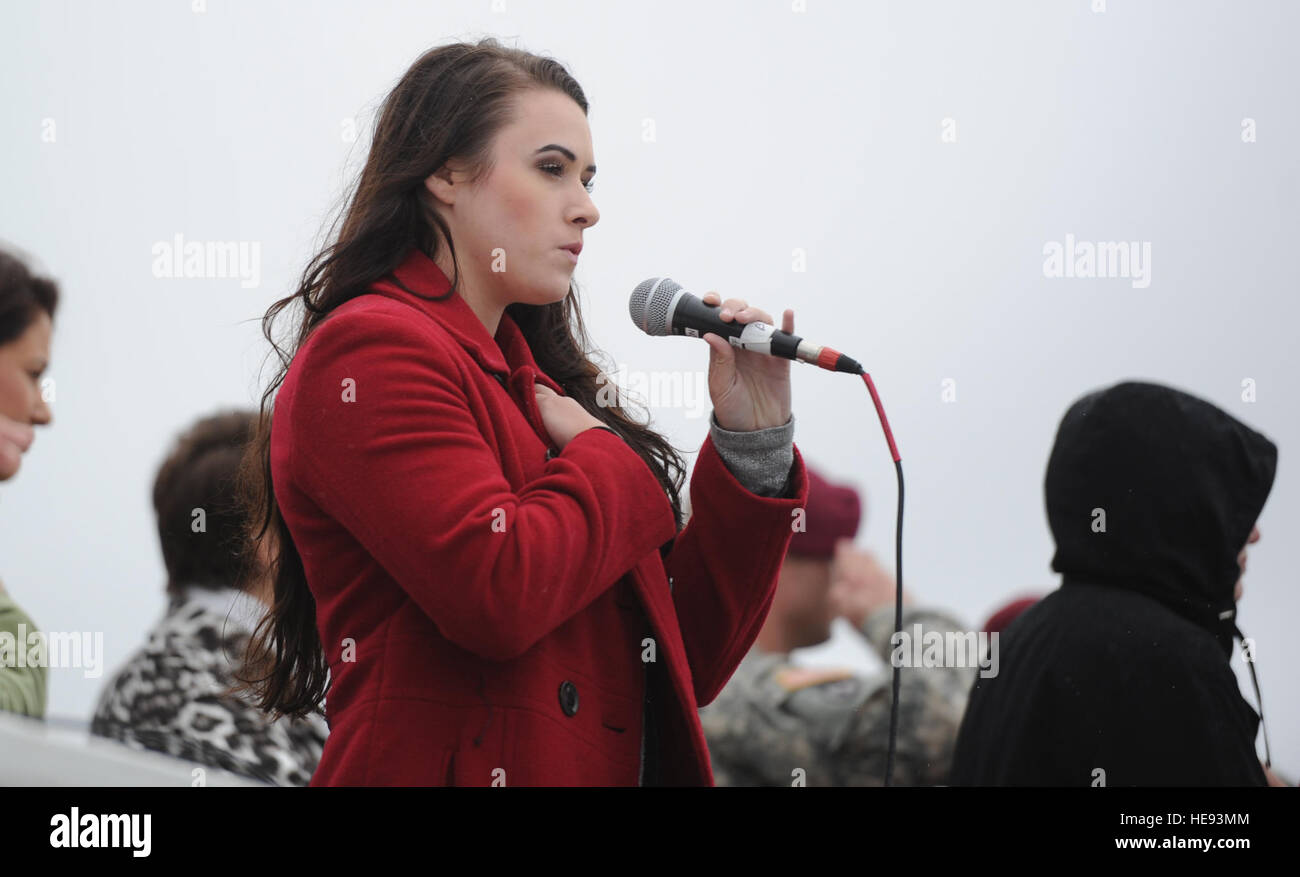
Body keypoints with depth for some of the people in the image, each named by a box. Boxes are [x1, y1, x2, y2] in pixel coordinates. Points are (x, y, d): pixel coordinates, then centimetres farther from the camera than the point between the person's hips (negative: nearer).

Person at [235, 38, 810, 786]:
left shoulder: (533, 384, 15)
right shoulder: (371, 355, -9)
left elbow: (684, 664, 13)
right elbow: (499, 592, -25)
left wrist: (753, 443, 4)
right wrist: (606, 459, -7)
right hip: (455, 768, -8)